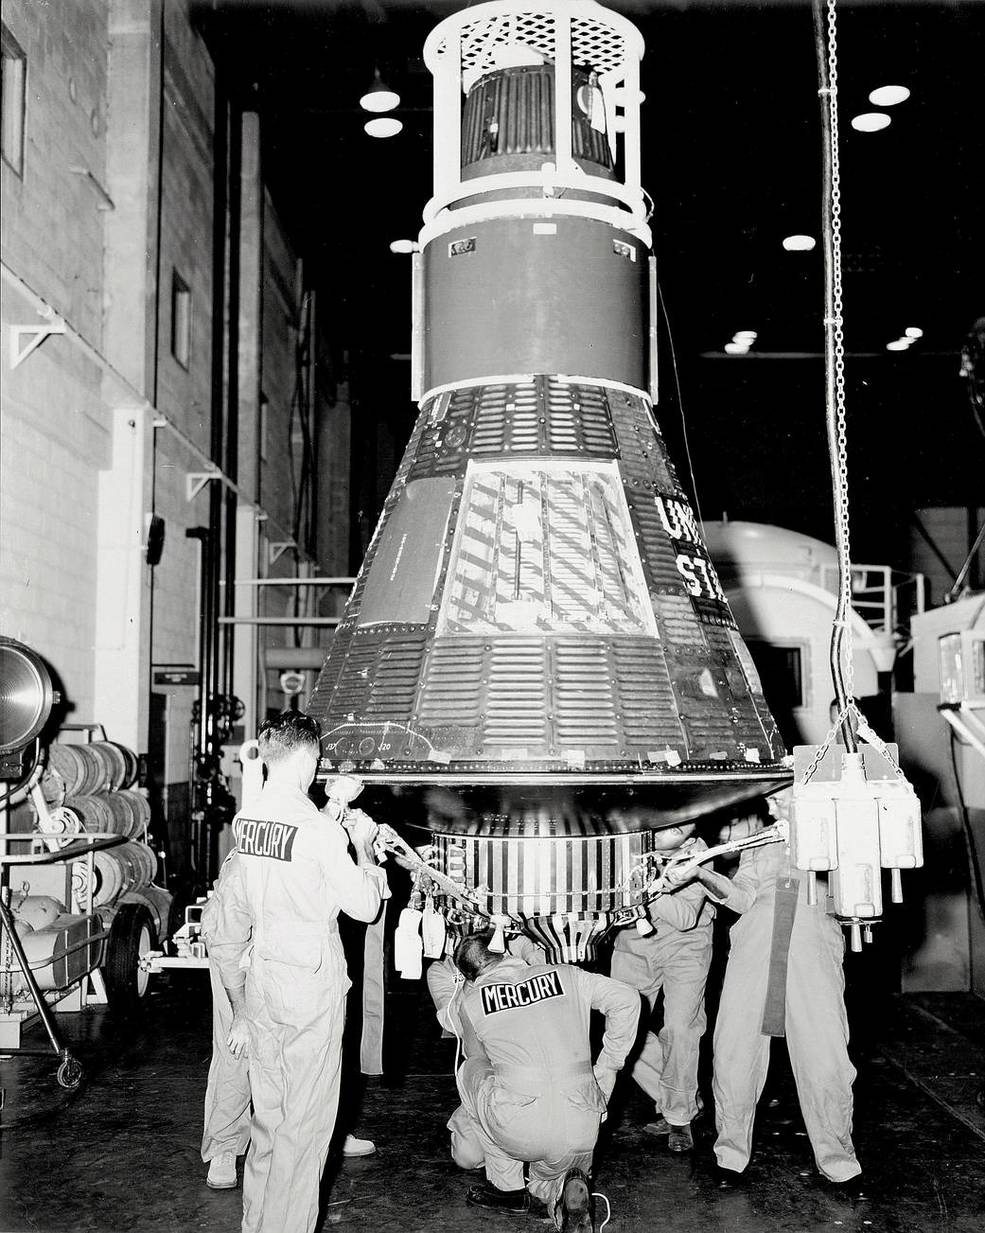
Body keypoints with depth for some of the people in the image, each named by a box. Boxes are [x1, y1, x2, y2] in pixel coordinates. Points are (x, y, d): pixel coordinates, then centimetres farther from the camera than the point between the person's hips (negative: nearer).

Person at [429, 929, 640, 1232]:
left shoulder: (469, 1000, 8)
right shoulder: (563, 975, 11)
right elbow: (626, 999, 6)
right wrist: (606, 1070, 12)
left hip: (520, 1132, -3)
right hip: (582, 1132, 3)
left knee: (472, 1072, 27)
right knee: (546, 1178, 36)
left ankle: (506, 1185, 22)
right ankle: (567, 1188, -1)